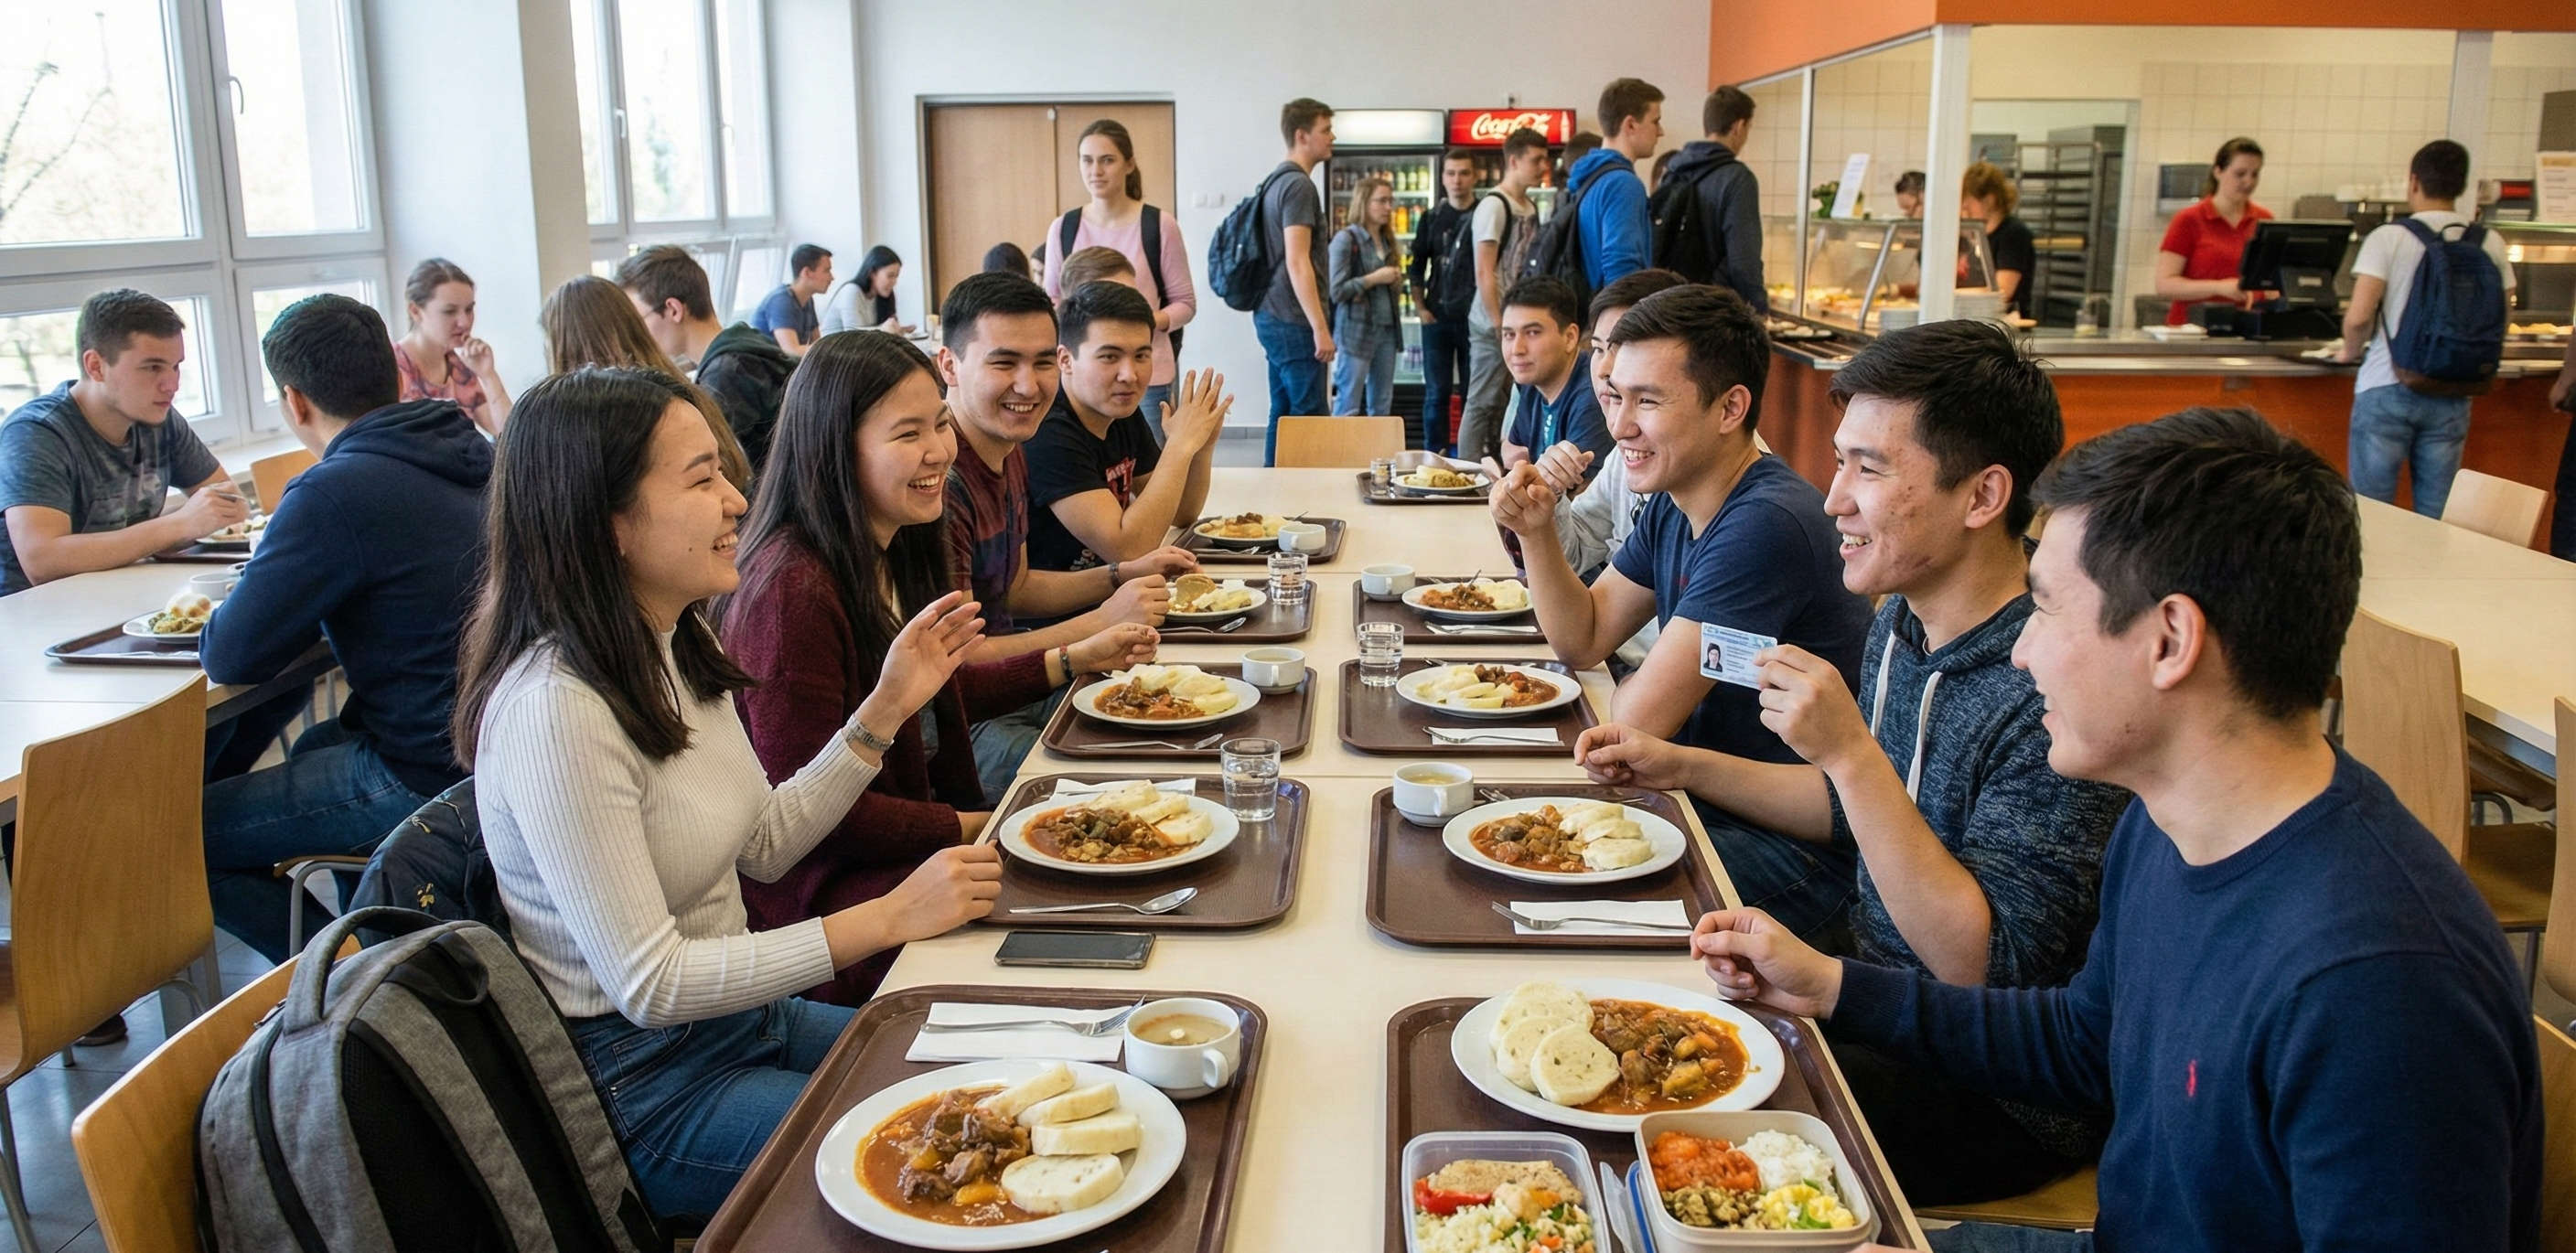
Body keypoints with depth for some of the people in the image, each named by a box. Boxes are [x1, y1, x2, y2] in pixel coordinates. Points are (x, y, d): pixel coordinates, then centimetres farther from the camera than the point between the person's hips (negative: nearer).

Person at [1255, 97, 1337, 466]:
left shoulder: (1276, 181, 16)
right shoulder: (1298, 184, -14)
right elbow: (1297, 262, -21)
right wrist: (1321, 328, -20)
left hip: (1272, 316, 10)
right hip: (1293, 320, -10)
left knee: (1283, 414, 12)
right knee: (1309, 417, -7)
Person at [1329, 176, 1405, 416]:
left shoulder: (1386, 240, 15)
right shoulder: (1346, 239, -8)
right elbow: (1336, 290, -14)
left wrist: (1395, 279, 5)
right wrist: (1374, 278, -13)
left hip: (1387, 329, 8)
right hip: (1356, 330, -8)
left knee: (1382, 406, 10)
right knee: (1348, 407, -6)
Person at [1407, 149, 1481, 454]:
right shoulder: (1432, 218, 9)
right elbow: (1416, 267, 13)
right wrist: (1420, 308, 4)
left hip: (1475, 318, -2)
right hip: (1438, 318, 2)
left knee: (1473, 392, 5)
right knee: (1437, 392, 3)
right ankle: (1435, 455, 8)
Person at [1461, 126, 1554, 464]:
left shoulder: (1531, 208, 13)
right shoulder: (1494, 205, -10)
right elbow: (1484, 274, -14)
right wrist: (1500, 327, -16)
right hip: (1493, 325, -8)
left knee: (1505, 404, 12)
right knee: (1483, 404, -3)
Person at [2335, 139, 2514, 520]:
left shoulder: (2388, 238, -9)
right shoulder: (2491, 245, 3)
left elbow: (2358, 317, -15)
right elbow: (2499, 321, 8)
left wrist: (2352, 351, 5)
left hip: (2387, 388, -3)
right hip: (2452, 395, 4)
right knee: (2435, 517, 10)